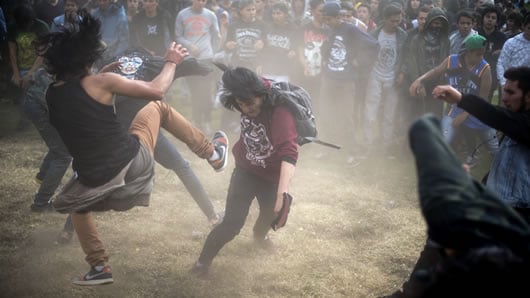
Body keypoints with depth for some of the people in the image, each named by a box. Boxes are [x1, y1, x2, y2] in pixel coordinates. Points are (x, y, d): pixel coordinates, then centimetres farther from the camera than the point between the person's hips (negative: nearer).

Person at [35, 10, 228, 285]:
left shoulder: (50, 95, 3)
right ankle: (213, 153, 30)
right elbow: (156, 90, -7)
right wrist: (171, 62, 10)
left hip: (96, 182, 2)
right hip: (134, 161, -2)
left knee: (75, 202, 36)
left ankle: (99, 268, 26)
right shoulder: (100, 82, -10)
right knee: (158, 107, 22)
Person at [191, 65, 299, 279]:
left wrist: (282, 193, -65)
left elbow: (289, 154, -53)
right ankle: (203, 262, 9)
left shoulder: (280, 113, -39)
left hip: (272, 176, -1)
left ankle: (260, 235, 60)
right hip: (246, 170, 2)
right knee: (232, 222, -9)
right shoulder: (248, 104, -20)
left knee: (271, 214, 25)